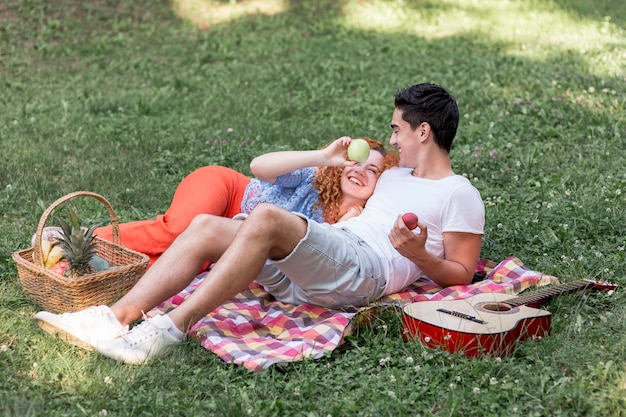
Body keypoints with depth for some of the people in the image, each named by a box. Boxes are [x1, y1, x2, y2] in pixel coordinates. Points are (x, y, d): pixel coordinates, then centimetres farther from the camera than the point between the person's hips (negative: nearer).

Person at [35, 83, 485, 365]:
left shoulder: (459, 195, 7)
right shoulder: (395, 175, 32)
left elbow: (461, 275, 1)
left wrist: (418, 254, -16)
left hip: (364, 271, -9)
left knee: (267, 218, -34)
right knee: (206, 226, -10)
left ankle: (171, 328, -37)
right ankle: (116, 318, -23)